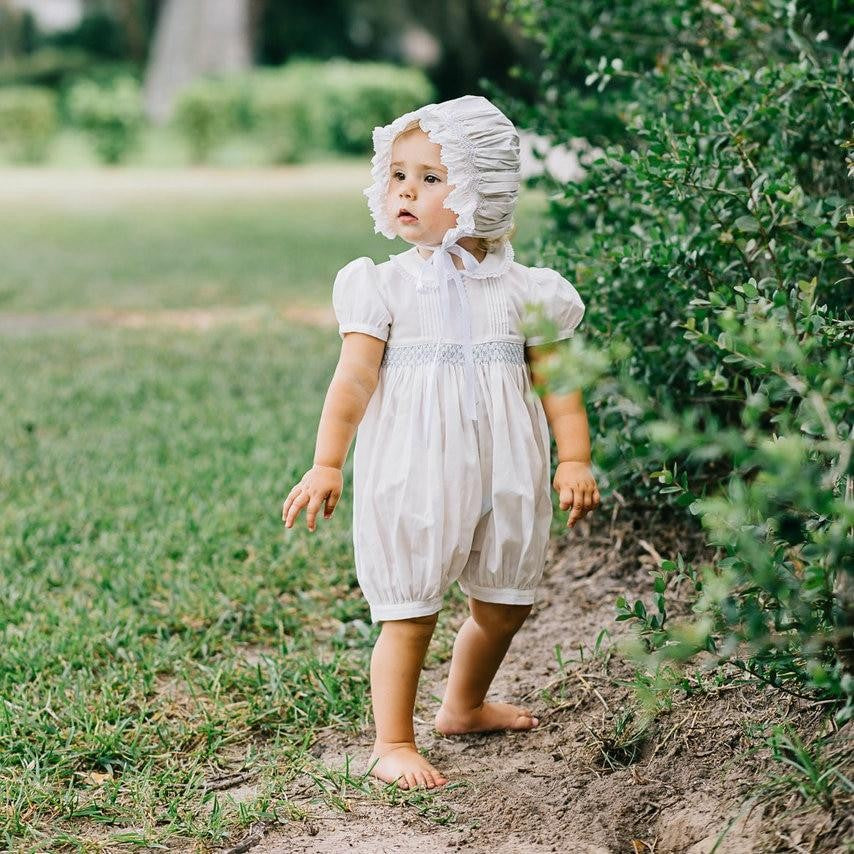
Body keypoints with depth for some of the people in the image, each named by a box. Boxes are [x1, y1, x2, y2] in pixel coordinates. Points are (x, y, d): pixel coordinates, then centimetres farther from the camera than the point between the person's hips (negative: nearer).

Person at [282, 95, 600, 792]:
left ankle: (465, 706, 41)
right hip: (413, 479, -4)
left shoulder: (521, 289, 3)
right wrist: (326, 466, -14)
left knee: (506, 604, 17)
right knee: (411, 611, -2)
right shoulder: (386, 285, -4)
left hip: (504, 475, 4)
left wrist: (574, 459, -4)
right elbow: (354, 378, -8)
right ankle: (393, 743, 11)